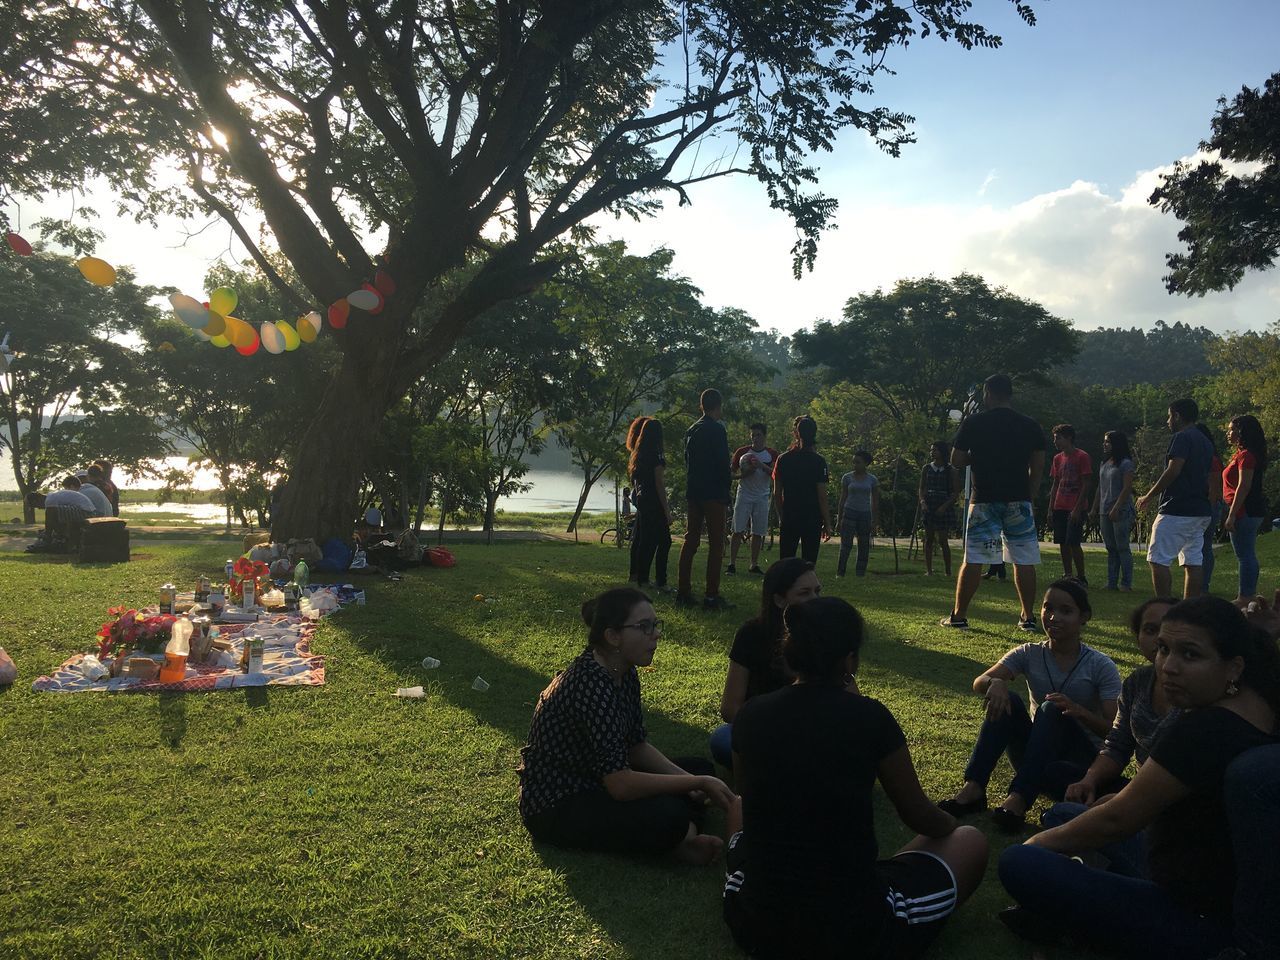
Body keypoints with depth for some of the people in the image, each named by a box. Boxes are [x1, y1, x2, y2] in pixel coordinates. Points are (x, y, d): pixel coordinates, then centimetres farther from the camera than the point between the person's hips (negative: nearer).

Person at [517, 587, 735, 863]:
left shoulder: (624, 673, 0)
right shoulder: (591, 686, -30)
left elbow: (637, 745, 6)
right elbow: (621, 784, -32)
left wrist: (690, 779, -9)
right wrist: (698, 783, -24)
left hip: (592, 781, 10)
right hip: (555, 807, -10)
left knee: (699, 768, 6)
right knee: (668, 815, -30)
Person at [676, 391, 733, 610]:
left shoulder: (692, 430, 13)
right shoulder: (717, 430, -11)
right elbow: (723, 464, -14)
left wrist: (691, 488, 19)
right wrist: (725, 494, -7)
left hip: (693, 492, 8)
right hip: (713, 493, -8)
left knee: (691, 541, 10)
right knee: (716, 543, -4)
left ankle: (684, 592, 11)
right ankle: (712, 596, -6)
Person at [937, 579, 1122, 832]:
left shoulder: (1101, 666, -9)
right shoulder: (1029, 654, -2)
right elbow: (979, 684, -15)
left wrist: (1079, 711, -34)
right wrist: (994, 683, -39)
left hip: (1081, 760, -3)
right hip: (1035, 759, 3)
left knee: (1052, 709, -30)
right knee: (1007, 700, -24)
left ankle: (1019, 799, -40)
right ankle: (973, 789, -33)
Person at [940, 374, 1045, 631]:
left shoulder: (973, 423, -3)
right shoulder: (1030, 426, 6)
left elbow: (956, 461, 0)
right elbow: (1038, 467, 6)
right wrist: (1027, 497, 13)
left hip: (984, 501, -2)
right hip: (1018, 501, 2)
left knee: (972, 561, 2)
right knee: (1024, 561, 7)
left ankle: (959, 616, 6)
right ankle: (1028, 617, 10)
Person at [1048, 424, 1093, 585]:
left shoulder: (1082, 457, -6)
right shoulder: (1057, 458, 14)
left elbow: (1087, 485, -9)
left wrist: (1078, 508, -15)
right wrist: (1051, 508, 11)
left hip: (1075, 508, -6)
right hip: (1060, 508, 7)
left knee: (1073, 543, -10)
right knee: (1063, 543, 6)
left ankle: (1081, 578, 0)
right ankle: (1067, 575, 12)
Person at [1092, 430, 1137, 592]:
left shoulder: (1125, 464, -6)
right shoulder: (1104, 464, 16)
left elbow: (1127, 488, -13)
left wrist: (1116, 509, -19)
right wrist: (1095, 508, 14)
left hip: (1121, 512, -7)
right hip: (1105, 512, 7)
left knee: (1122, 548, -4)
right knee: (1111, 549, 8)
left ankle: (1126, 583, 1)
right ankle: (1112, 583, 11)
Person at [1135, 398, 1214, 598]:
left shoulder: (1182, 438, -10)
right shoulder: (1206, 442, 19)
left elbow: (1173, 470, -20)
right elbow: (1206, 478, 22)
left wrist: (1149, 496, -13)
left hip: (1177, 510, -9)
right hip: (1200, 512, 9)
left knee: (1158, 560, -6)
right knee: (1192, 562, 8)